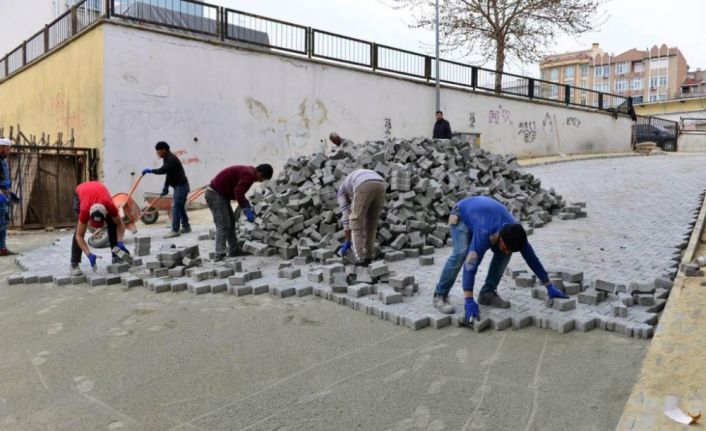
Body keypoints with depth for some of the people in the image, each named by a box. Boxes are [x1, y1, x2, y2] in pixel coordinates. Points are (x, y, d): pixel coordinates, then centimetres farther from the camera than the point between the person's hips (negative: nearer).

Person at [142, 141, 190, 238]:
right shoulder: (167, 158, 15)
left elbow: (163, 170, -31)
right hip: (178, 186, 10)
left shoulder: (171, 159, -17)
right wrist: (166, 187, 15)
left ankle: (175, 230, -12)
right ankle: (186, 226, 24)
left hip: (181, 186, -10)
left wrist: (150, 170, -21)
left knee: (175, 207, -12)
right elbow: (168, 173, 18)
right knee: (180, 207, 15)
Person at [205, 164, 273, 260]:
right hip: (215, 194, -11)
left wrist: (248, 206, 12)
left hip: (221, 194, 11)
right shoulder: (249, 174, -20)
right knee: (223, 225, -14)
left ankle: (233, 251, 23)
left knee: (231, 222, 16)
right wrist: (246, 209, -27)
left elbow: (239, 191, 21)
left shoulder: (248, 171, 13)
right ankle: (220, 255, -17)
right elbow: (238, 192, -31)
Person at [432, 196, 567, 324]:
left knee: (502, 254, -12)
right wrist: (469, 301, -51)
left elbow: (532, 258, -14)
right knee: (461, 252, -28)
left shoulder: (515, 233, -26)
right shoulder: (484, 233, -44)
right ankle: (440, 296, -19)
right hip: (462, 214, -6)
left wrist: (550, 287, -8)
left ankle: (487, 293, 0)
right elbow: (470, 265, -48)